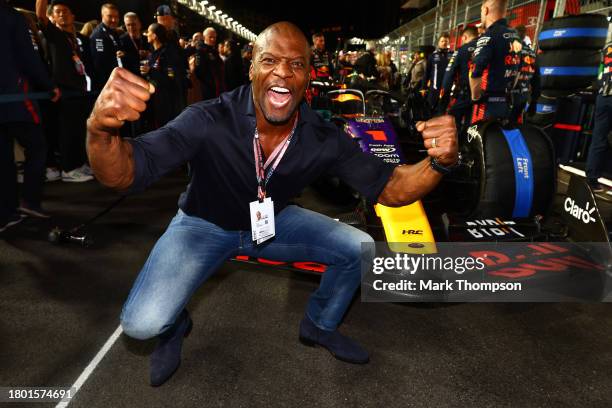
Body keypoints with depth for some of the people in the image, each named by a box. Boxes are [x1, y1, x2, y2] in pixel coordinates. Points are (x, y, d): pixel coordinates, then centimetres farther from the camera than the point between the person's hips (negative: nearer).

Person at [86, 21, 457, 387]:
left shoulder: (324, 139, -18)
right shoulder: (209, 120, -30)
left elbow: (388, 187, -15)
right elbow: (124, 174, -34)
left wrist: (439, 163, -37)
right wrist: (102, 129, -58)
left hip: (273, 220, 4)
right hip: (204, 223, -3)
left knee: (359, 248, -6)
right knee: (142, 322, -23)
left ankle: (319, 325, 22)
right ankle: (175, 326, 18)